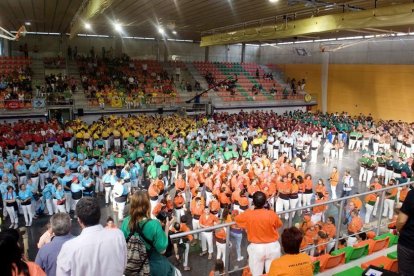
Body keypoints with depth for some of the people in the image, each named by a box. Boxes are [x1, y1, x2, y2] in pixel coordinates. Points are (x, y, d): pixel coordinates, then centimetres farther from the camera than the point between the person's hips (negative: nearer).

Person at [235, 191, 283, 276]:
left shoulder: (247, 215, -15)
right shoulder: (271, 214, -17)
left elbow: (236, 219, 6)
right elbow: (279, 225, 4)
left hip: (256, 248, 0)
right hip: (272, 247, 1)